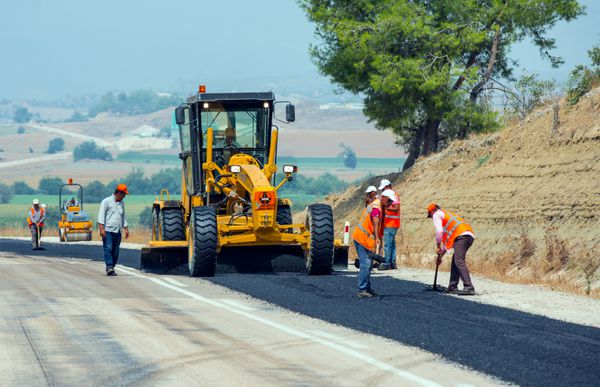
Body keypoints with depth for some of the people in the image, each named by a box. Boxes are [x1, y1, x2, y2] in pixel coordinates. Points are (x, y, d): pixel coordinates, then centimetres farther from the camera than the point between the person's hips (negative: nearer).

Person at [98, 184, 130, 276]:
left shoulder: (121, 203, 19)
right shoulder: (106, 201, -1)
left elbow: (123, 217, 27)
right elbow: (101, 215, -7)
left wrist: (126, 229, 17)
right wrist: (101, 228, -16)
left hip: (117, 231, 6)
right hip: (108, 231, -6)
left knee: (115, 251, 3)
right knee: (108, 249, -15)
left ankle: (111, 269, 7)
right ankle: (109, 267, -23)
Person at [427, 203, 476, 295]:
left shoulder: (437, 214, 13)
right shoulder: (447, 215, 39)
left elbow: (439, 231, -2)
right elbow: (447, 239, 43)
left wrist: (438, 247, 9)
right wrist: (440, 254, 44)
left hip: (461, 235, -9)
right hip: (470, 236, 9)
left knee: (459, 261, -17)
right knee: (455, 261, 19)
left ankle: (468, 287, -30)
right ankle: (452, 287, 20)